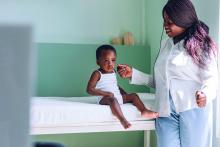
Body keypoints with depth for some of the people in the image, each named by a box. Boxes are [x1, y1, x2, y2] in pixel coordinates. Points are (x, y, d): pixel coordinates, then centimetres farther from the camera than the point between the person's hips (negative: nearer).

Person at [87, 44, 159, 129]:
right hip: (105, 99, -8)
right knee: (112, 99, -38)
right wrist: (106, 93, -22)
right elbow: (90, 89, -14)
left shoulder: (113, 72, 16)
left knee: (133, 95, 3)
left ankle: (144, 111, -12)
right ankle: (122, 119, -53)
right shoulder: (97, 74, -7)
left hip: (119, 97, 8)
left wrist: (125, 94, 14)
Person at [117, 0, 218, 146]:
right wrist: (133, 74, 13)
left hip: (193, 110, -4)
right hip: (166, 111, 5)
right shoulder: (166, 44, 17)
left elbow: (211, 77, -9)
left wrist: (205, 94, -30)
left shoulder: (201, 44, 0)